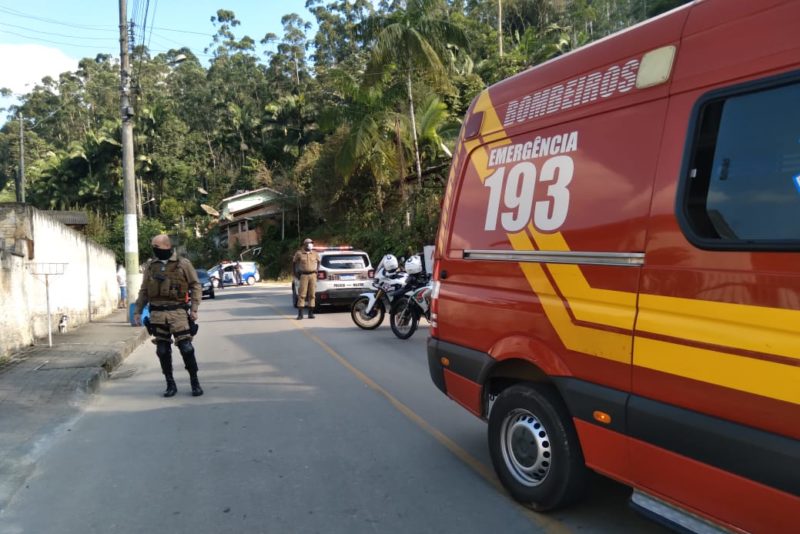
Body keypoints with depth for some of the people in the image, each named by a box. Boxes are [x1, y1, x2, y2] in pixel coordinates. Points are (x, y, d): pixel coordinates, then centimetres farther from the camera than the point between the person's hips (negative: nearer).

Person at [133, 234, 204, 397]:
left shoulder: (183, 264, 0)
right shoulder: (150, 266, 11)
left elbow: (196, 286, 1)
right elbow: (144, 291, 17)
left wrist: (194, 309, -6)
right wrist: (137, 311, 11)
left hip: (177, 312, -3)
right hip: (157, 314, 4)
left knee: (186, 347, -6)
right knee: (163, 351, 6)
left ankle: (195, 382, 7)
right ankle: (170, 384, 17)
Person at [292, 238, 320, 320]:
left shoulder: (315, 254, 9)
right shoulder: (299, 253, 1)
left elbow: (318, 261, 25)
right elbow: (294, 262, 12)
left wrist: (317, 271, 12)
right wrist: (295, 273, 5)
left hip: (313, 275, 3)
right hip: (304, 275, -3)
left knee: (312, 294, 2)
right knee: (302, 294, -6)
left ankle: (311, 313, 8)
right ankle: (300, 314, -3)